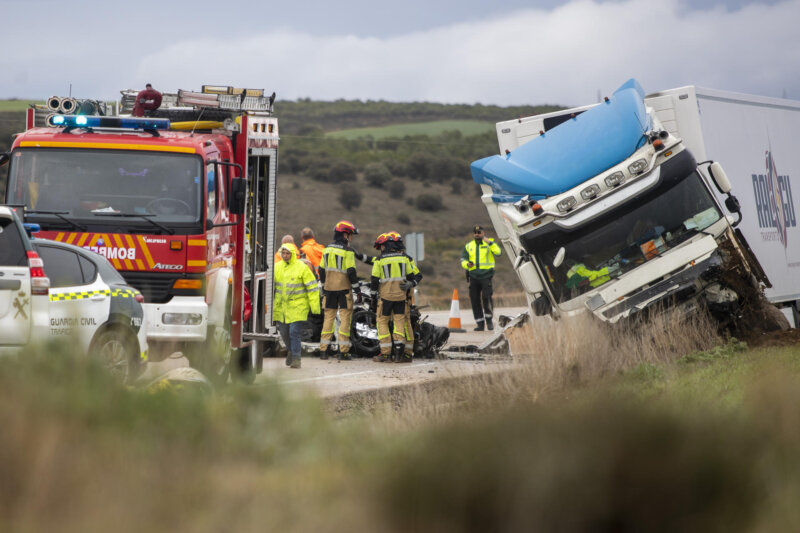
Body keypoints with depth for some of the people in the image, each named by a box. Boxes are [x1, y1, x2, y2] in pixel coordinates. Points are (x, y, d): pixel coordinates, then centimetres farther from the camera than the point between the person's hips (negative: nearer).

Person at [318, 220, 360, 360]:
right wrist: (357, 289, -8)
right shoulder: (347, 251, -11)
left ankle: (324, 349, 10)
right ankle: (343, 351, -4)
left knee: (329, 317, 11)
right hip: (344, 288, -5)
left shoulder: (327, 250, 8)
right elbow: (351, 271, -14)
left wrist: (324, 286, 21)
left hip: (329, 288, 5)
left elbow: (322, 270, 12)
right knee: (345, 317, -1)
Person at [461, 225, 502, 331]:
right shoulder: (468, 246, 16)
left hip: (486, 275, -4)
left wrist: (489, 242, -19)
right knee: (475, 300, 1)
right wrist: (467, 264, -9)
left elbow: (498, 252, -11)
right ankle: (480, 323, 7)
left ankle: (489, 320, -3)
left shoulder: (490, 243, 6)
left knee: (486, 297, -17)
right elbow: (463, 259, 13)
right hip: (473, 276, 4)